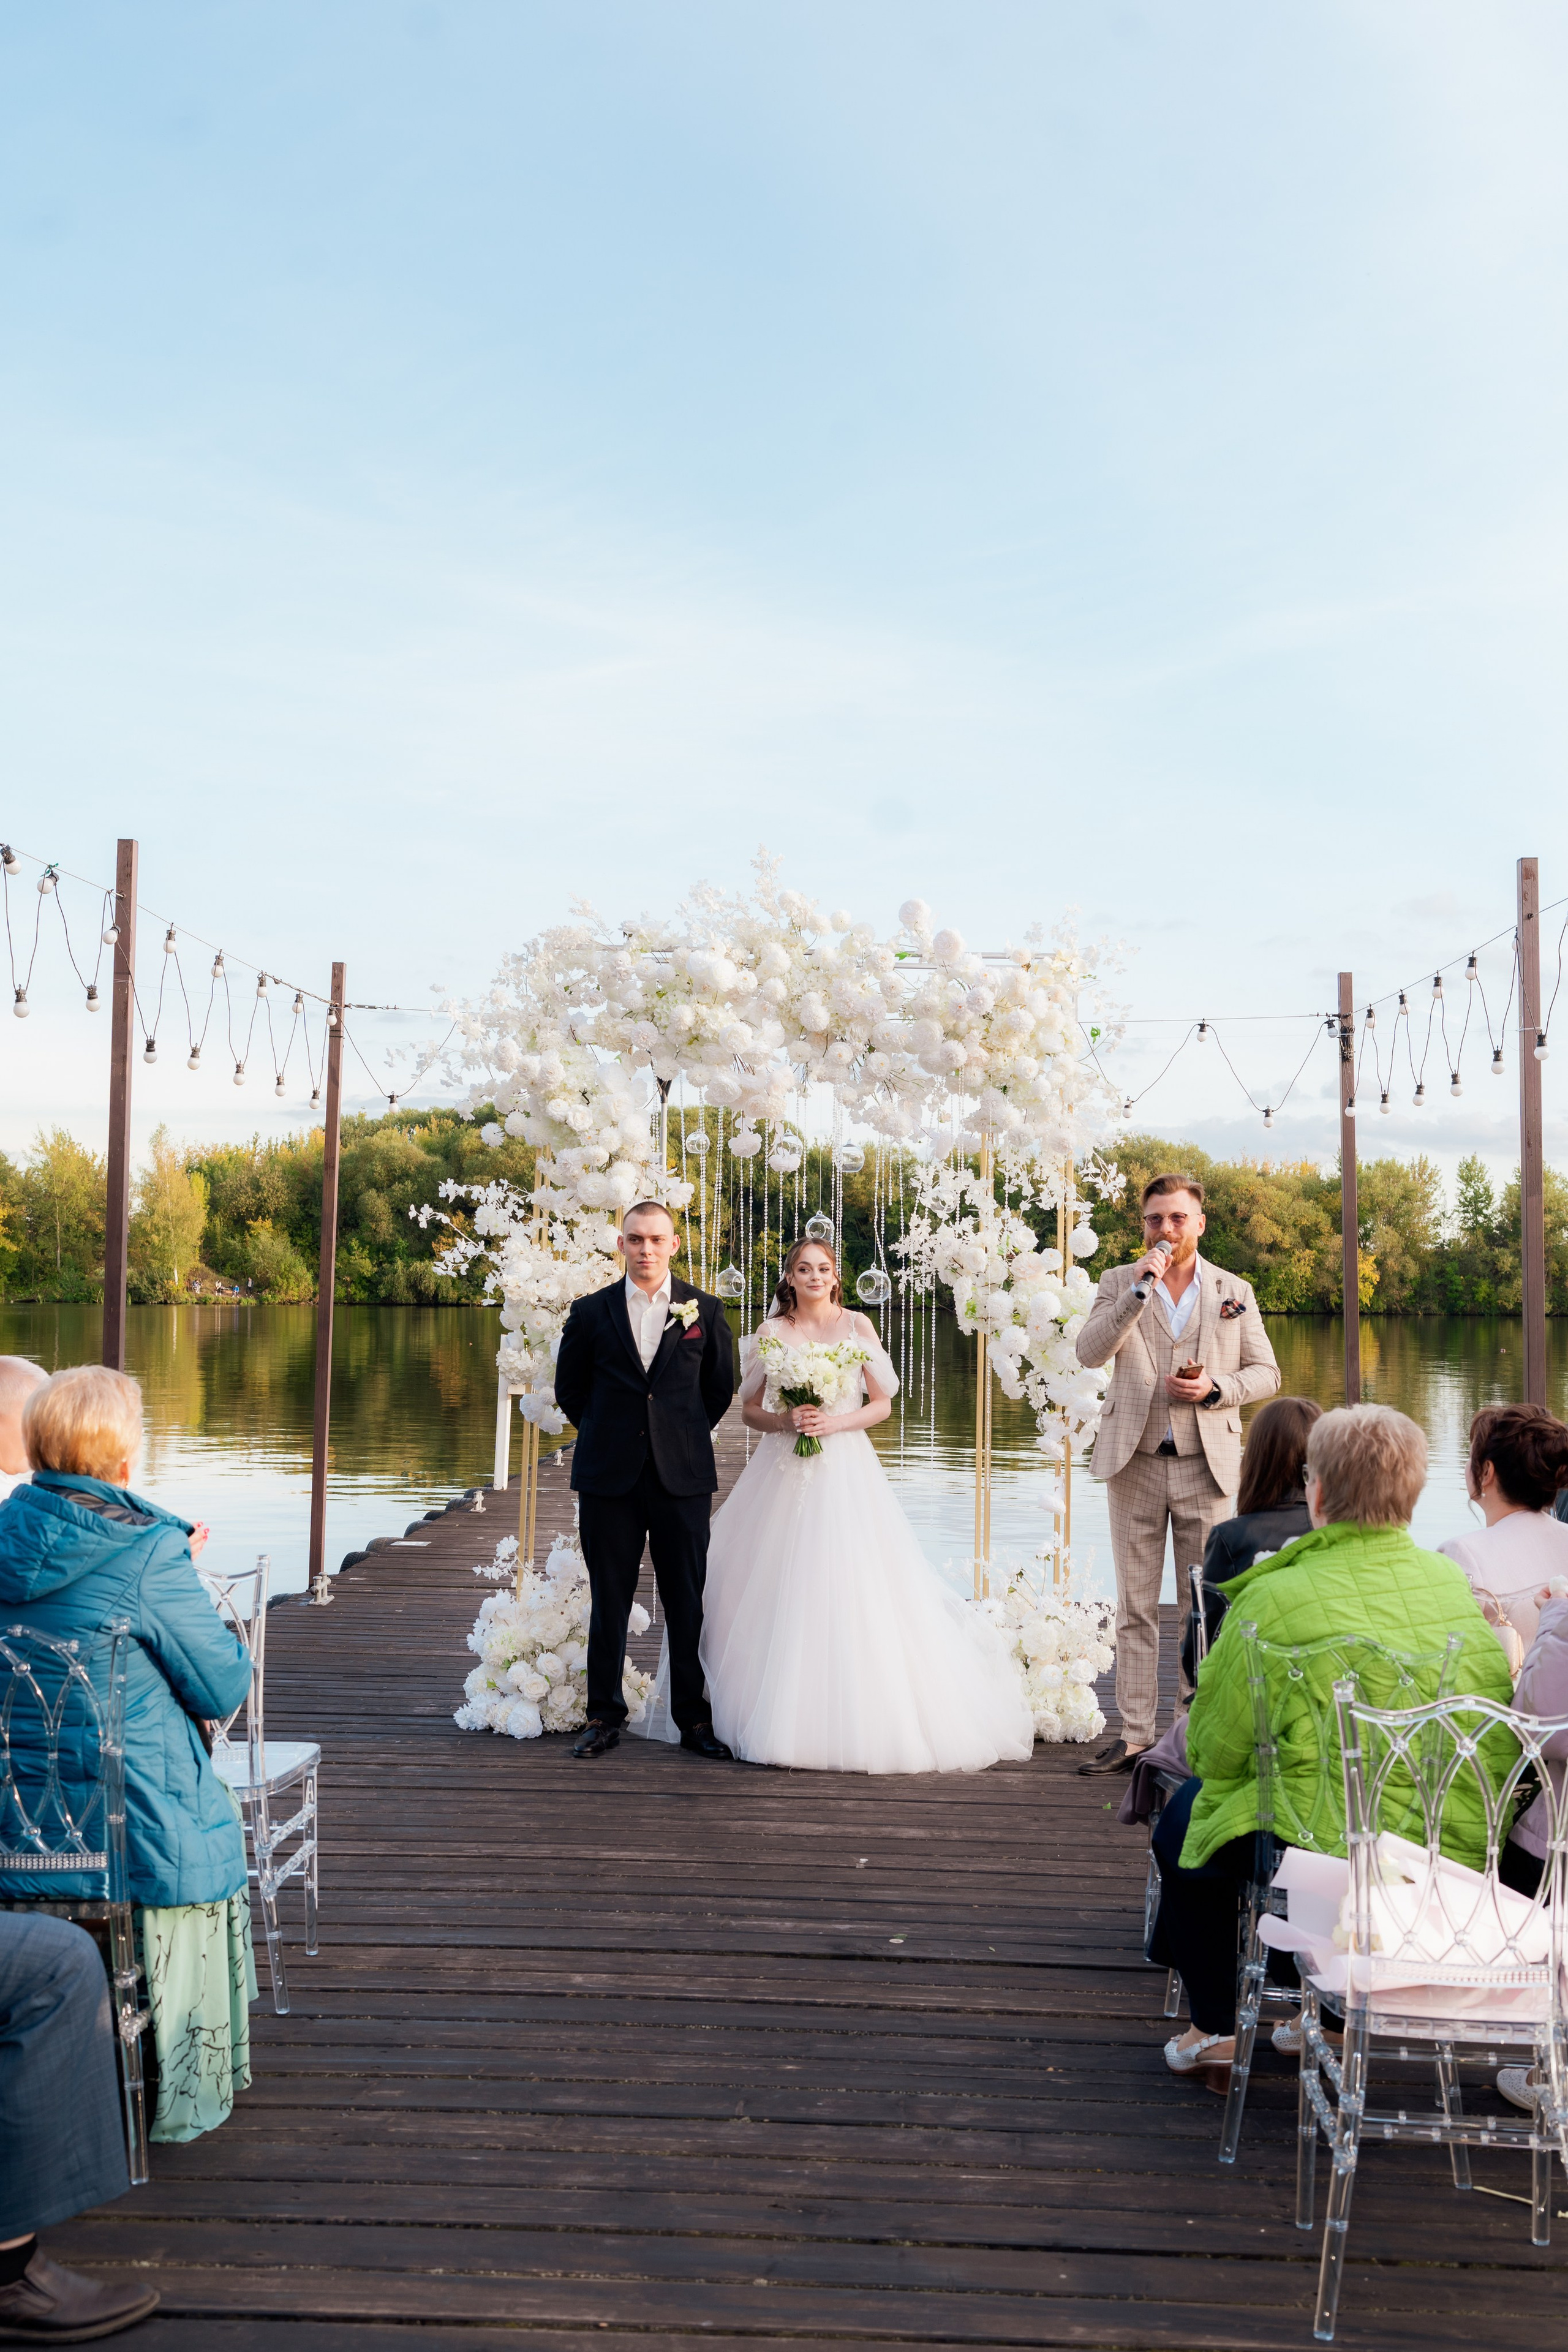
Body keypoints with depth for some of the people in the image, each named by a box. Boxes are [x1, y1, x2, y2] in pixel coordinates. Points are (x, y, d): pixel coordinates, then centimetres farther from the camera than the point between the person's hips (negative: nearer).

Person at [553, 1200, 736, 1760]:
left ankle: (694, 1718, 14)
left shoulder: (705, 1311, 4)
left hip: (683, 1477, 0)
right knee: (609, 1602, 6)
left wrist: (686, 1437, 10)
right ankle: (605, 1716, 17)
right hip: (609, 1478, 0)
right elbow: (569, 1388, 14)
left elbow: (720, 1387, 14)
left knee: (688, 1602, 4)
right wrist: (607, 1435, 10)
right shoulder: (591, 1312, 4)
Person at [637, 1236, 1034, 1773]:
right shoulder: (772, 1333, 7)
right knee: (780, 1594, -2)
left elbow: (883, 1404, 6)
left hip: (846, 1471, -1)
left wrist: (836, 1422, -10)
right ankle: (783, 1720, 7)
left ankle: (855, 1721, 1)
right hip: (784, 1475, 1)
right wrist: (784, 1420, -11)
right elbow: (750, 1410, 9)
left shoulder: (857, 1326, 4)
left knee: (849, 1589, -7)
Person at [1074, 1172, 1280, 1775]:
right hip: (1135, 1463, 0)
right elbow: (1090, 1351, -8)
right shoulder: (1119, 1283, 7)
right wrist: (1140, 1289, -16)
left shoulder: (1235, 1291, 9)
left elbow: (1265, 1373, 10)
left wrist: (1216, 1387, -10)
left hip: (1205, 1465, 0)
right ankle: (1134, 1735, 9)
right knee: (1135, 1607, 4)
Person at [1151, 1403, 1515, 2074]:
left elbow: (1212, 1753, -8)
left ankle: (1216, 2030, 29)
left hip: (1339, 1857, -6)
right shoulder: (1455, 1583, 2)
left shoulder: (1276, 1599, -17)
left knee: (1186, 1816, 22)